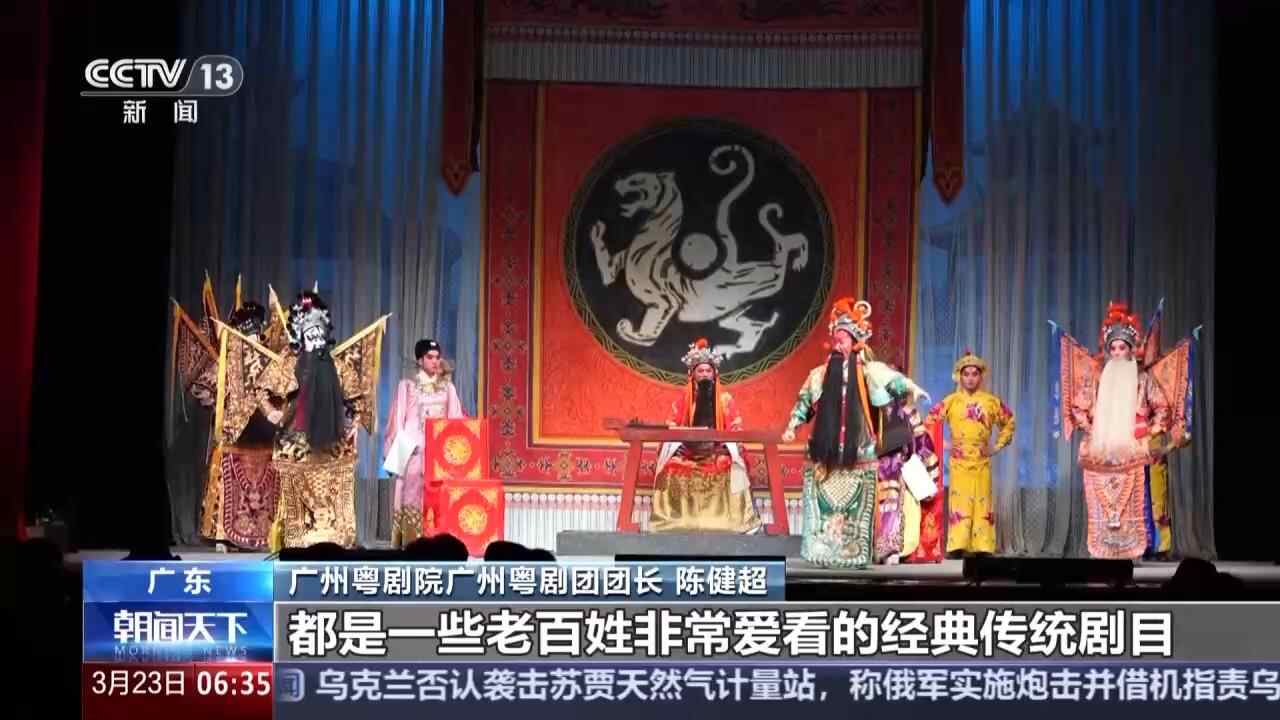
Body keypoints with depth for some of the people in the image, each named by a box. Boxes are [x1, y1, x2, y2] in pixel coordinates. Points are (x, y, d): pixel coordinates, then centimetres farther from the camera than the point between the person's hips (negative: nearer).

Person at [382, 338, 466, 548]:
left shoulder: (448, 387, 12)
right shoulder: (407, 386, 5)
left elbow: (456, 420, 11)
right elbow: (397, 422, 3)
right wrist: (394, 456, -3)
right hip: (414, 452, -2)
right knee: (413, 497, -8)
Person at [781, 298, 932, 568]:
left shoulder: (868, 371, 2)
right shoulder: (820, 374, 11)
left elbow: (893, 379, -7)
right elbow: (804, 401, 18)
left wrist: (911, 388, -25)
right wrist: (792, 426, 12)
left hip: (859, 453, -2)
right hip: (827, 454, 2)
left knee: (857, 503, -2)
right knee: (825, 502, 0)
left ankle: (857, 552, 2)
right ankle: (825, 550, 4)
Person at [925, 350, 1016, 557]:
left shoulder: (991, 401, 6)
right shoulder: (951, 401, 2)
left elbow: (1009, 422, 17)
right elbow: (930, 422, 7)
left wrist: (998, 445, 9)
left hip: (982, 460, 1)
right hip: (959, 461, -1)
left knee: (982, 502, 0)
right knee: (959, 502, -6)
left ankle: (982, 548, 2)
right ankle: (957, 547, -7)